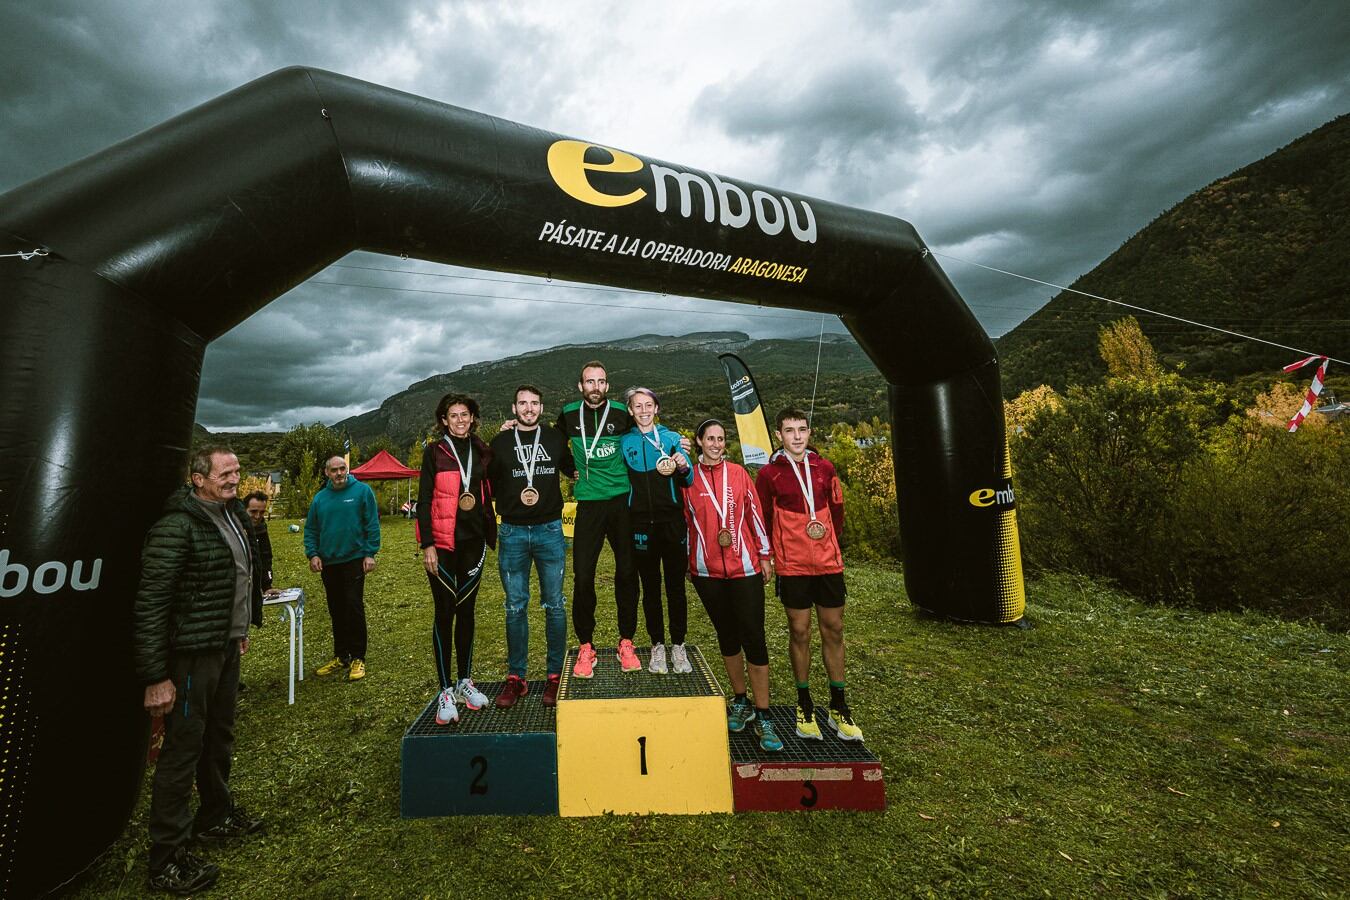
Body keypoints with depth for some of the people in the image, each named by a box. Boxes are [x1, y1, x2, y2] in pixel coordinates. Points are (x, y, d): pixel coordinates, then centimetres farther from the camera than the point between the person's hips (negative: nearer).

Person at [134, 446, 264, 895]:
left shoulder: (233, 515, 6)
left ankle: (215, 815, 41)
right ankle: (166, 860, 18)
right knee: (184, 748, 3)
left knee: (220, 736, 22)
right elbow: (149, 604, -20)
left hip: (227, 647, 8)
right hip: (192, 653, -8)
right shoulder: (177, 528, -20)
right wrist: (155, 677, -19)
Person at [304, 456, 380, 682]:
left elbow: (372, 525, -7)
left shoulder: (362, 491, -5)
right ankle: (340, 655, 25)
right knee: (336, 611, 13)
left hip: (354, 560, -5)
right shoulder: (319, 498, 8)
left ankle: (357, 658, 5)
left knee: (354, 607, -5)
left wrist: (370, 553, -11)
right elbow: (311, 529, 13)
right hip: (328, 562, 5)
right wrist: (312, 554, 0)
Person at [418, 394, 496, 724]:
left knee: (466, 610, 11)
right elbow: (424, 501, -5)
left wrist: (492, 535, 11)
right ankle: (446, 691, 10)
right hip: (442, 543, -3)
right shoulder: (434, 452, -3)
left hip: (473, 542, 4)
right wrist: (427, 545, -11)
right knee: (445, 612, 0)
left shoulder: (482, 452, 8)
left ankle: (465, 681, 23)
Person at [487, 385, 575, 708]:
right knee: (515, 607, 7)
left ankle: (556, 675, 16)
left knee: (555, 606, 4)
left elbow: (571, 468, 23)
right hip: (512, 533, 0)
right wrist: (515, 497, 0)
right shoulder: (500, 443, 6)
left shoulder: (556, 438, 7)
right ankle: (516, 677, 18)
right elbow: (489, 486, 13)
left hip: (550, 531, 0)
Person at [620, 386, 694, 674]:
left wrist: (684, 468, -15)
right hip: (641, 524, 1)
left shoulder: (672, 438, 5)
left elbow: (688, 482, 5)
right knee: (650, 587, 8)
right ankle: (657, 646, 21)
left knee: (676, 585, 4)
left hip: (672, 521, 0)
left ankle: (678, 645, 17)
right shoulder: (624, 442, 6)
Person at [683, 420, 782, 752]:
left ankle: (763, 716, 9)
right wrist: (686, 562, 10)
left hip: (744, 568, -1)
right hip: (707, 571, 1)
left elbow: (754, 513, 5)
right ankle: (741, 703, 31)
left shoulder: (738, 473, 3)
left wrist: (765, 554, 5)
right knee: (727, 636, 14)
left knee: (753, 637, -2)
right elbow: (685, 522, 7)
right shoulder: (689, 478, 2)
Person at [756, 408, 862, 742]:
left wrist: (830, 542, 9)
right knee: (799, 632, 6)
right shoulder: (769, 473, -5)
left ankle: (838, 708, 26)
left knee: (834, 630, 10)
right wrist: (773, 553, 1)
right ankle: (805, 706, 24)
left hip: (829, 563, 3)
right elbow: (762, 520, 1)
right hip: (793, 567, -3)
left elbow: (836, 510, 14)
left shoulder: (824, 467, 5)